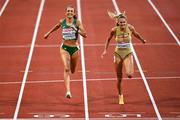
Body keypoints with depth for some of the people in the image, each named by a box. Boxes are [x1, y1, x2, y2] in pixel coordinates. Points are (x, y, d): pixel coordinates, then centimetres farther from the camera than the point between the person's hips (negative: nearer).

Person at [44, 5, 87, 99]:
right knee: (66, 69, -20)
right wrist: (49, 33, 33)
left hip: (75, 48, 1)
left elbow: (84, 34, -13)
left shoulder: (77, 22, -7)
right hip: (64, 48, -1)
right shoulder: (62, 22, -1)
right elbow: (57, 26, 22)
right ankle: (68, 91, -27)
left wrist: (75, 29, -26)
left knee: (72, 70, 19)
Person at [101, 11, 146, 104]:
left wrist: (142, 40, 27)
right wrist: (105, 50, 1)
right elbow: (108, 39, 6)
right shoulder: (114, 30, -12)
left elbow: (136, 34, 11)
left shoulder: (130, 28, -11)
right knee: (119, 78, 7)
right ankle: (120, 96, 28)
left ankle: (130, 70, 16)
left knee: (129, 74, -22)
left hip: (128, 53, 0)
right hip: (118, 54, 0)